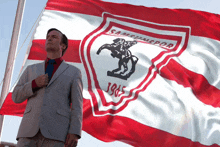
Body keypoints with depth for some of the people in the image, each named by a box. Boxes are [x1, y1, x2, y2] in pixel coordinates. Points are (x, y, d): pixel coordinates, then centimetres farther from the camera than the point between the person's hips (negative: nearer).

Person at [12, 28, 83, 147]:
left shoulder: (73, 72, 15)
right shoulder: (31, 70, 24)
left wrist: (75, 133, -11)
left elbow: (76, 105, 5)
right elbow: (16, 97, 18)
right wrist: (34, 84, -1)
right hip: (30, 131, 3)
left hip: (56, 132, -2)